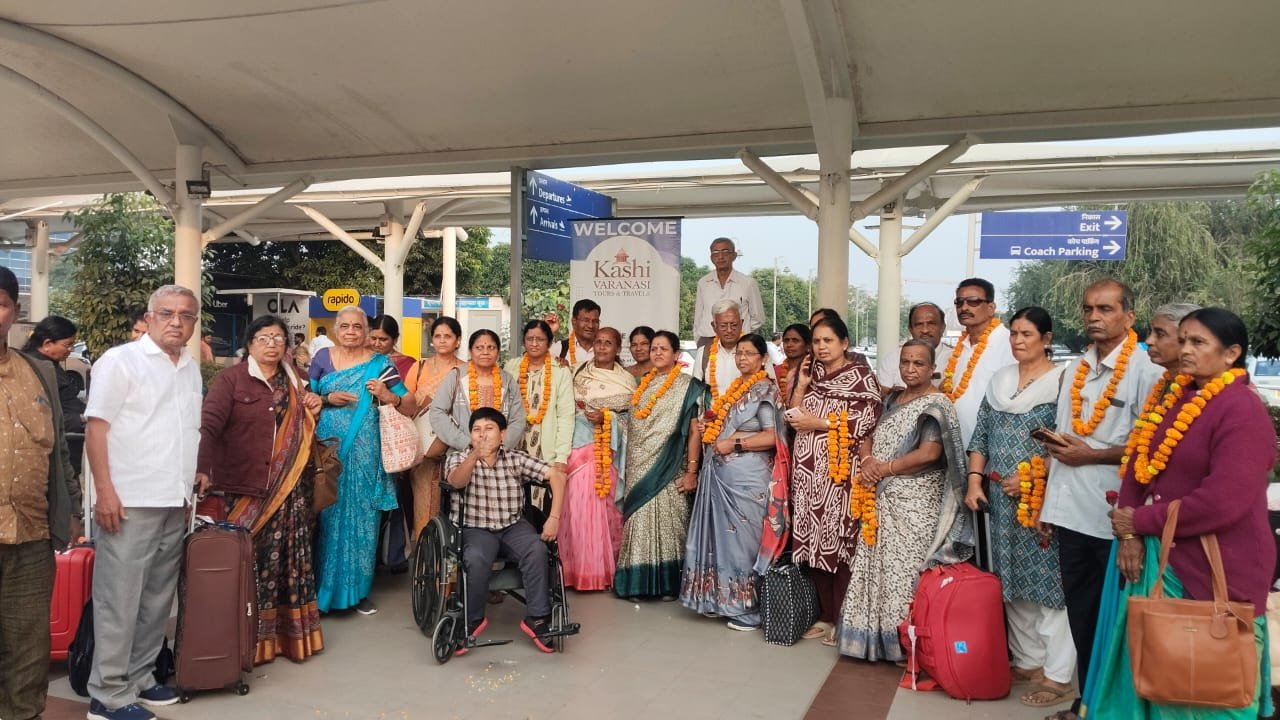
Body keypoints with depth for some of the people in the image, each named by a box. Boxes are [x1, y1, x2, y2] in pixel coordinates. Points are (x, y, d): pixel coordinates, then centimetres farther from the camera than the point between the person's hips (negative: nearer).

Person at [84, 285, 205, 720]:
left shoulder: (191, 369, 14)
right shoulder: (120, 360, -6)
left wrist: (197, 472, 15)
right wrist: (105, 490, -17)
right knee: (119, 600, -2)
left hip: (175, 503, 7)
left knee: (157, 599, 13)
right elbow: (97, 427, -11)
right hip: (130, 501, -7)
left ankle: (138, 677, 25)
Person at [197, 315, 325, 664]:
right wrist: (202, 469, -29)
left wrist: (312, 411, 6)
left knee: (288, 560, 7)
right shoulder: (230, 379, -3)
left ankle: (289, 634, 17)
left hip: (290, 490, 5)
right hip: (245, 488, -5)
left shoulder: (294, 382, 15)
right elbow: (209, 425, -15)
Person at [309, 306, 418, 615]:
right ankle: (322, 586, 14)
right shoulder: (322, 358, 7)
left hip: (364, 452, 0)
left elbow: (411, 407, 2)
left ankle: (358, 589, 15)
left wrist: (387, 396, -16)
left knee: (361, 516, 4)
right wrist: (328, 399, -9)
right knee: (327, 515, 2)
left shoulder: (380, 364, 3)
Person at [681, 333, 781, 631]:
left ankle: (749, 609, 6)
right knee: (721, 535, 11)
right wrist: (708, 428, 11)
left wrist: (733, 444, -16)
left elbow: (772, 437, -16)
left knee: (743, 537, -3)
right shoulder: (735, 388, 17)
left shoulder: (765, 390, -7)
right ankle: (722, 599, 21)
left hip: (746, 475, -8)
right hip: (720, 473, 8)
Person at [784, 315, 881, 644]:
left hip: (839, 468, -5)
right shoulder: (812, 373, 16)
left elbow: (868, 419, -12)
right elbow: (793, 417, 15)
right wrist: (801, 385, 2)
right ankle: (825, 614, 17)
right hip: (809, 468, 6)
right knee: (813, 540, 6)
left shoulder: (860, 374, 0)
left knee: (838, 540, -7)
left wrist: (819, 423, -11)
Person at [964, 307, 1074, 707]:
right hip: (1002, 500, 6)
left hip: (1042, 500, -6)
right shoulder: (1000, 379, 12)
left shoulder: (1061, 381, -6)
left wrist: (1029, 478, -18)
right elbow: (981, 435, 12)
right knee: (1013, 581, 12)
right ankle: (1027, 661, 25)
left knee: (1047, 580, -4)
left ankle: (1058, 675, 4)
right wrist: (974, 479, 3)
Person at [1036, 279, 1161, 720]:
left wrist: (1091, 455, -14)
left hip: (1116, 515, -6)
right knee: (1080, 612, 14)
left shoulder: (1145, 370, -8)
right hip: (1072, 510, 6)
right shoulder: (1074, 370, 12)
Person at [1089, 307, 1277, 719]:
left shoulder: (1242, 411, -16)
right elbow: (1136, 467, 9)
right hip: (1159, 561, 7)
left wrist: (1140, 522, -15)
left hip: (1215, 570, -7)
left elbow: (1222, 502, -25)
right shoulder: (1174, 400, 10)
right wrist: (1128, 534, -7)